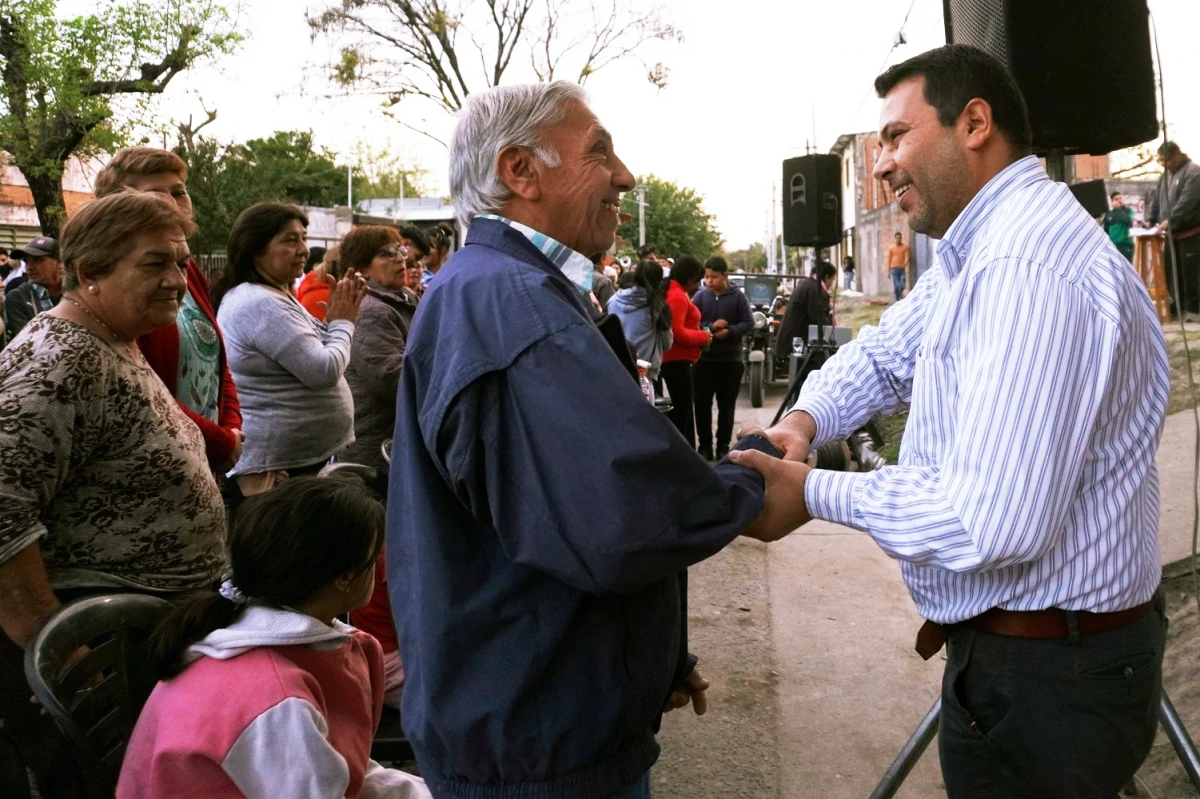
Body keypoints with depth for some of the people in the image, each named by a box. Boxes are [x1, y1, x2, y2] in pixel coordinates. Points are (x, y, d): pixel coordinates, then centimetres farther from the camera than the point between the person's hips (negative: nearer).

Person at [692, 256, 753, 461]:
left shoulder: (738, 296, -3)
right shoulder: (700, 296, 0)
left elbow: (748, 323, -4)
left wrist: (729, 331, -19)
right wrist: (710, 327, -19)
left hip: (731, 359, -1)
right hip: (704, 358, 1)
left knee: (726, 405, 8)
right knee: (702, 404, 3)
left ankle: (723, 446, 19)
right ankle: (705, 445, 14)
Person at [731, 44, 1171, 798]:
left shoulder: (1027, 269, -28)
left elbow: (992, 522, -33)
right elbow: (884, 353, 13)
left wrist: (815, 493, -21)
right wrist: (804, 420, -8)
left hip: (1042, 675, -10)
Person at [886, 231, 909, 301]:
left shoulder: (905, 247, 2)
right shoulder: (891, 248, 3)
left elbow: (907, 257, -6)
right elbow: (889, 259, 7)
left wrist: (905, 265, -25)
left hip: (902, 269, 0)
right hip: (894, 269, 0)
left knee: (902, 285, -4)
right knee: (896, 286, -5)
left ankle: (900, 292, 30)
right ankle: (897, 300, 4)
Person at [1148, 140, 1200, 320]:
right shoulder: (1166, 174, 17)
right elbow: (1157, 198, 18)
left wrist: (1170, 220, -26)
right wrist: (1151, 219, 5)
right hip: (1172, 232, 8)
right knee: (1171, 271, 8)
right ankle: (1178, 306, 16)